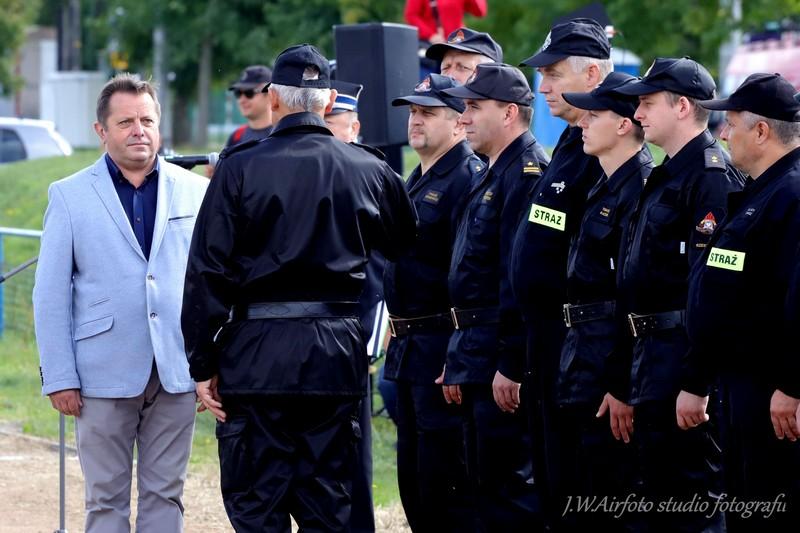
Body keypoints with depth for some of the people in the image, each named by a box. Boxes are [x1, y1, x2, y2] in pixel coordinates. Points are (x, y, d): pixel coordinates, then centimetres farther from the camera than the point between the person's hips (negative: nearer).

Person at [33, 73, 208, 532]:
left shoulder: (195, 191, 7)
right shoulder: (70, 196, 3)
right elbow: (50, 295, 2)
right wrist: (59, 378, -4)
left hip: (176, 374, 1)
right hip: (105, 374, -1)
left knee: (166, 494, 6)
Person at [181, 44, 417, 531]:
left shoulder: (241, 168, -5)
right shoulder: (368, 170, 4)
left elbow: (207, 271, -6)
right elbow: (406, 241, 20)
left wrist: (204, 363, -1)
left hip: (257, 354, -3)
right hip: (337, 356, 3)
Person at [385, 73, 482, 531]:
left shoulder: (469, 179, -14)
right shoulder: (418, 181, 18)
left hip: (443, 350, -10)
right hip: (410, 350, 10)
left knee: (445, 481, -8)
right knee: (413, 479, 13)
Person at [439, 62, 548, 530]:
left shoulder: (527, 175, -15)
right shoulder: (492, 175, 18)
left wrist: (510, 366, -24)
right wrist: (458, 359, 21)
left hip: (504, 356, -11)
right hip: (476, 355, 11)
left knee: (511, 491, -8)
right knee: (486, 486, 14)